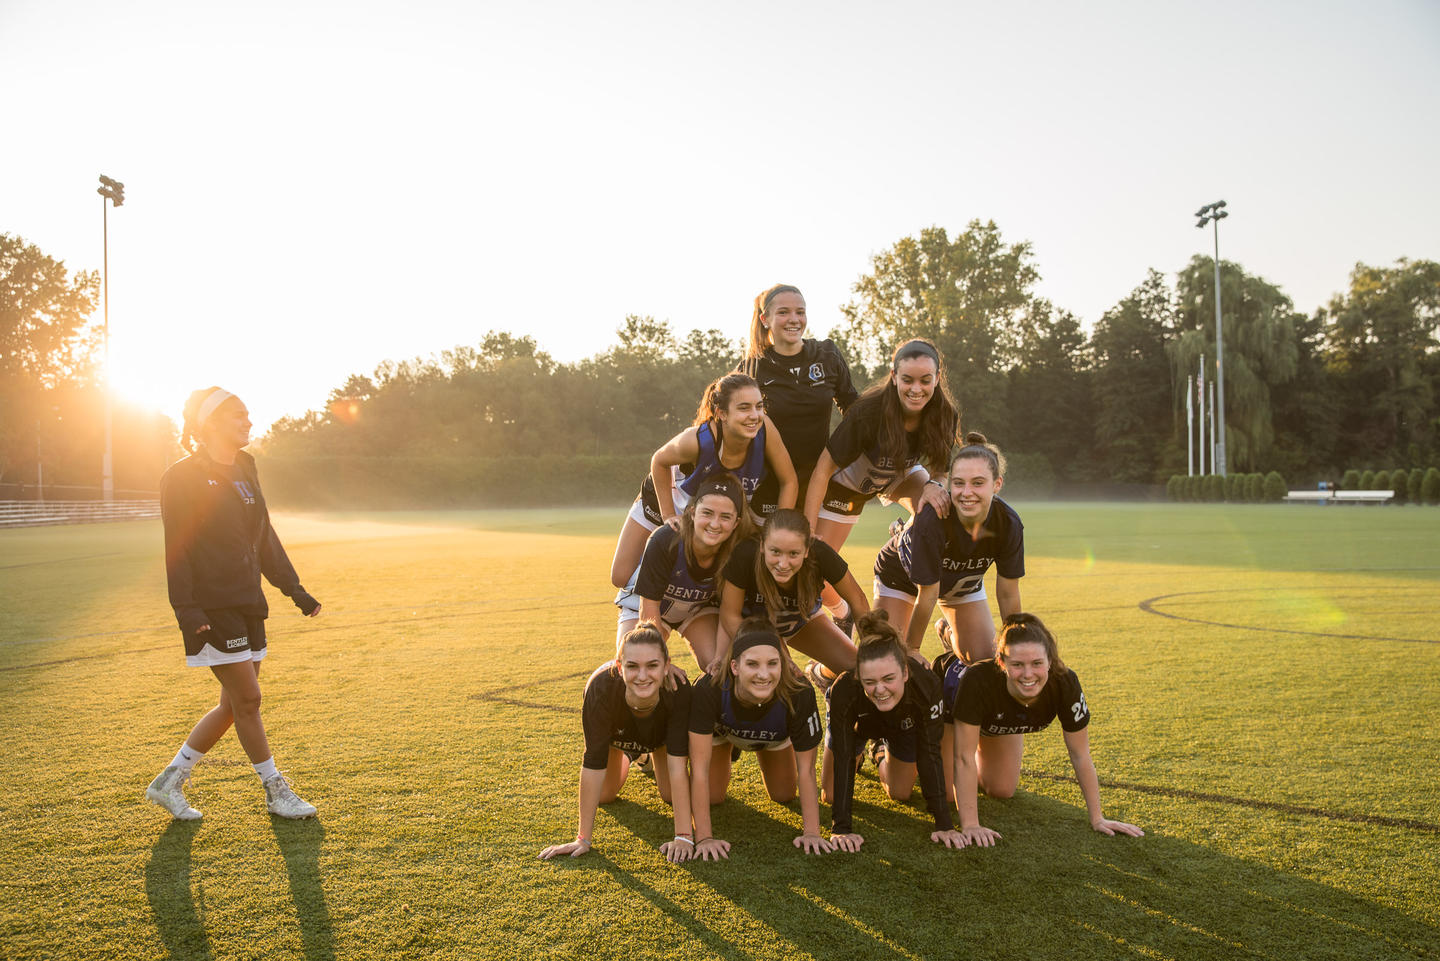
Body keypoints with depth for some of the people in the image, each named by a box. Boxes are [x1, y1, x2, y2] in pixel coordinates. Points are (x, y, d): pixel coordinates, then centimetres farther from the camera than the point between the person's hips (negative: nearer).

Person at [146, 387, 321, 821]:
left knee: (234, 704, 11)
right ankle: (276, 792, 10)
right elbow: (178, 548, -13)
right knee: (247, 699, -3)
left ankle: (169, 781, 25)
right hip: (212, 608, -8)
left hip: (248, 603, 8)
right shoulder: (183, 477, -8)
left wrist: (294, 589, 17)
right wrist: (186, 609, -20)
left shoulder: (244, 472, 15)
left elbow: (264, 538, 20)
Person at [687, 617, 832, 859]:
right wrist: (704, 837, -36)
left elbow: (806, 771, -28)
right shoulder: (709, 690, -46)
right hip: (722, 728, -1)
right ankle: (726, 751, 34)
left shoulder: (799, 694, -42)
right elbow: (699, 769, -37)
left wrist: (811, 832, -29)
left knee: (784, 796, 15)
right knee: (713, 797, 5)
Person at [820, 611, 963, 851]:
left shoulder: (926, 685, -42)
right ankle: (859, 755, 33)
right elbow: (842, 759, -37)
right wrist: (841, 828, -40)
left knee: (900, 794, 12)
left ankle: (881, 754, 41)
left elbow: (929, 755, -33)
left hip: (904, 725, 1)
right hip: (857, 724, -1)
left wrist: (944, 824, -34)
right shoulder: (844, 691, -44)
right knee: (831, 796, 4)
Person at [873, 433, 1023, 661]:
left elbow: (1008, 595, -15)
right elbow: (927, 595, -29)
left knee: (985, 659, -4)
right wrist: (911, 649, -20)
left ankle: (950, 633, 30)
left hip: (965, 581, 4)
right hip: (901, 575, -3)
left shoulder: (1009, 524, -30)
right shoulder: (930, 520, -41)